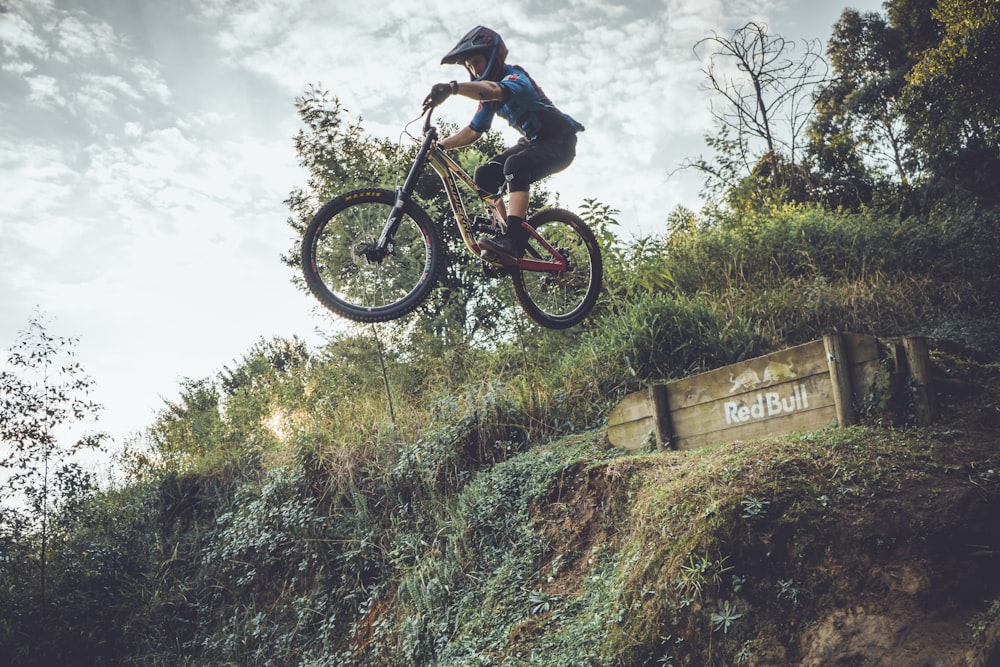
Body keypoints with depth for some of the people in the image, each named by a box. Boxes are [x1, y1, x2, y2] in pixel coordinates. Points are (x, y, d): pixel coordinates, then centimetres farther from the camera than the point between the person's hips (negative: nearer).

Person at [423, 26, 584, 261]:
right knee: (485, 175, -11)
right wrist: (439, 145, -6)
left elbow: (495, 90, -47)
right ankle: (510, 235, -7)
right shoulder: (487, 94, 5)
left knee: (515, 165, -36)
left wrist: (452, 87, -63)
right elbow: (473, 130, 7)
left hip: (559, 142, -9)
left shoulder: (515, 77, -23)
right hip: (531, 142, 9)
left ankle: (513, 238, -42)